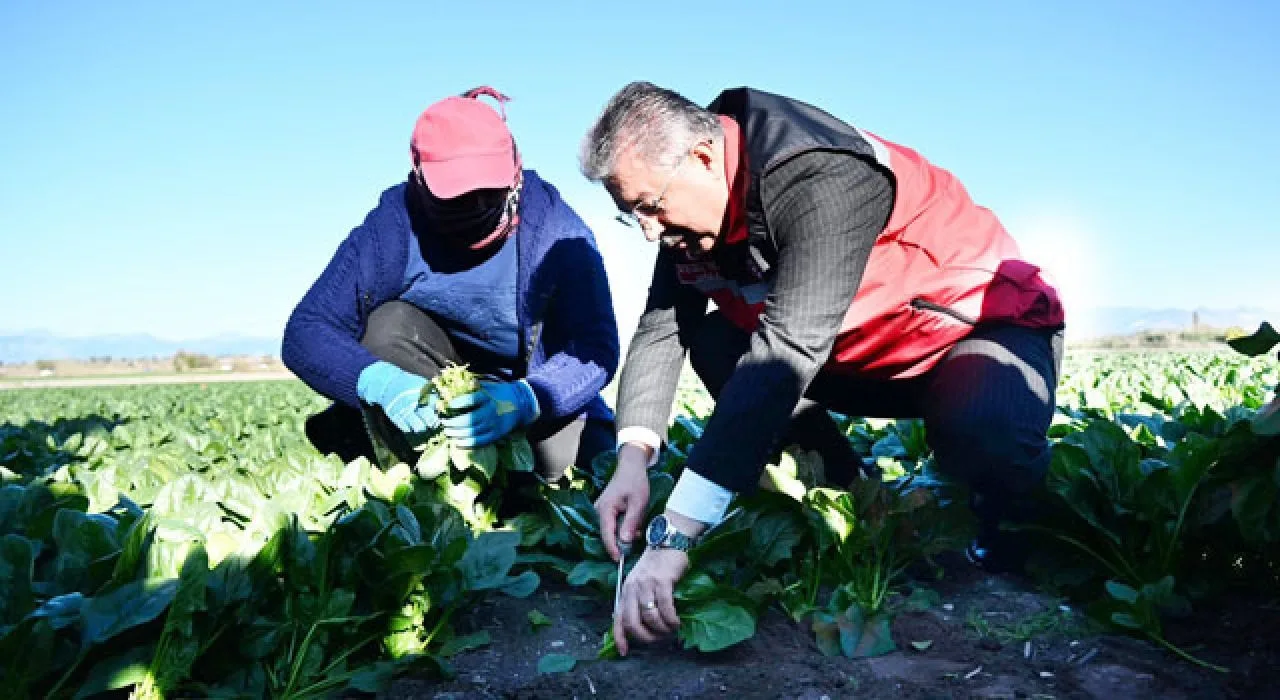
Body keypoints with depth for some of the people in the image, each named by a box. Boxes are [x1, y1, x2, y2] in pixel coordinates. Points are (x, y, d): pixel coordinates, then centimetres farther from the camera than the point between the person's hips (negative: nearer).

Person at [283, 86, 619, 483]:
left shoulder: (555, 228, -20)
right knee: (390, 326, -27)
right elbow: (305, 332, -20)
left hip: (543, 399, 0)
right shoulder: (392, 227, -18)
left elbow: (597, 345, -23)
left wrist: (523, 399, -42)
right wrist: (378, 383, -41)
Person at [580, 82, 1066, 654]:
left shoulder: (823, 178, -33)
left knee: (984, 438, -37)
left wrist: (673, 535, -46)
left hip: (984, 324, -6)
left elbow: (787, 351, -43)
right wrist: (632, 460, -28)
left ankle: (1020, 522, 0)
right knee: (713, 345, -9)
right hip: (861, 356, 7)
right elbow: (660, 329, -10)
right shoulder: (693, 202, -8)